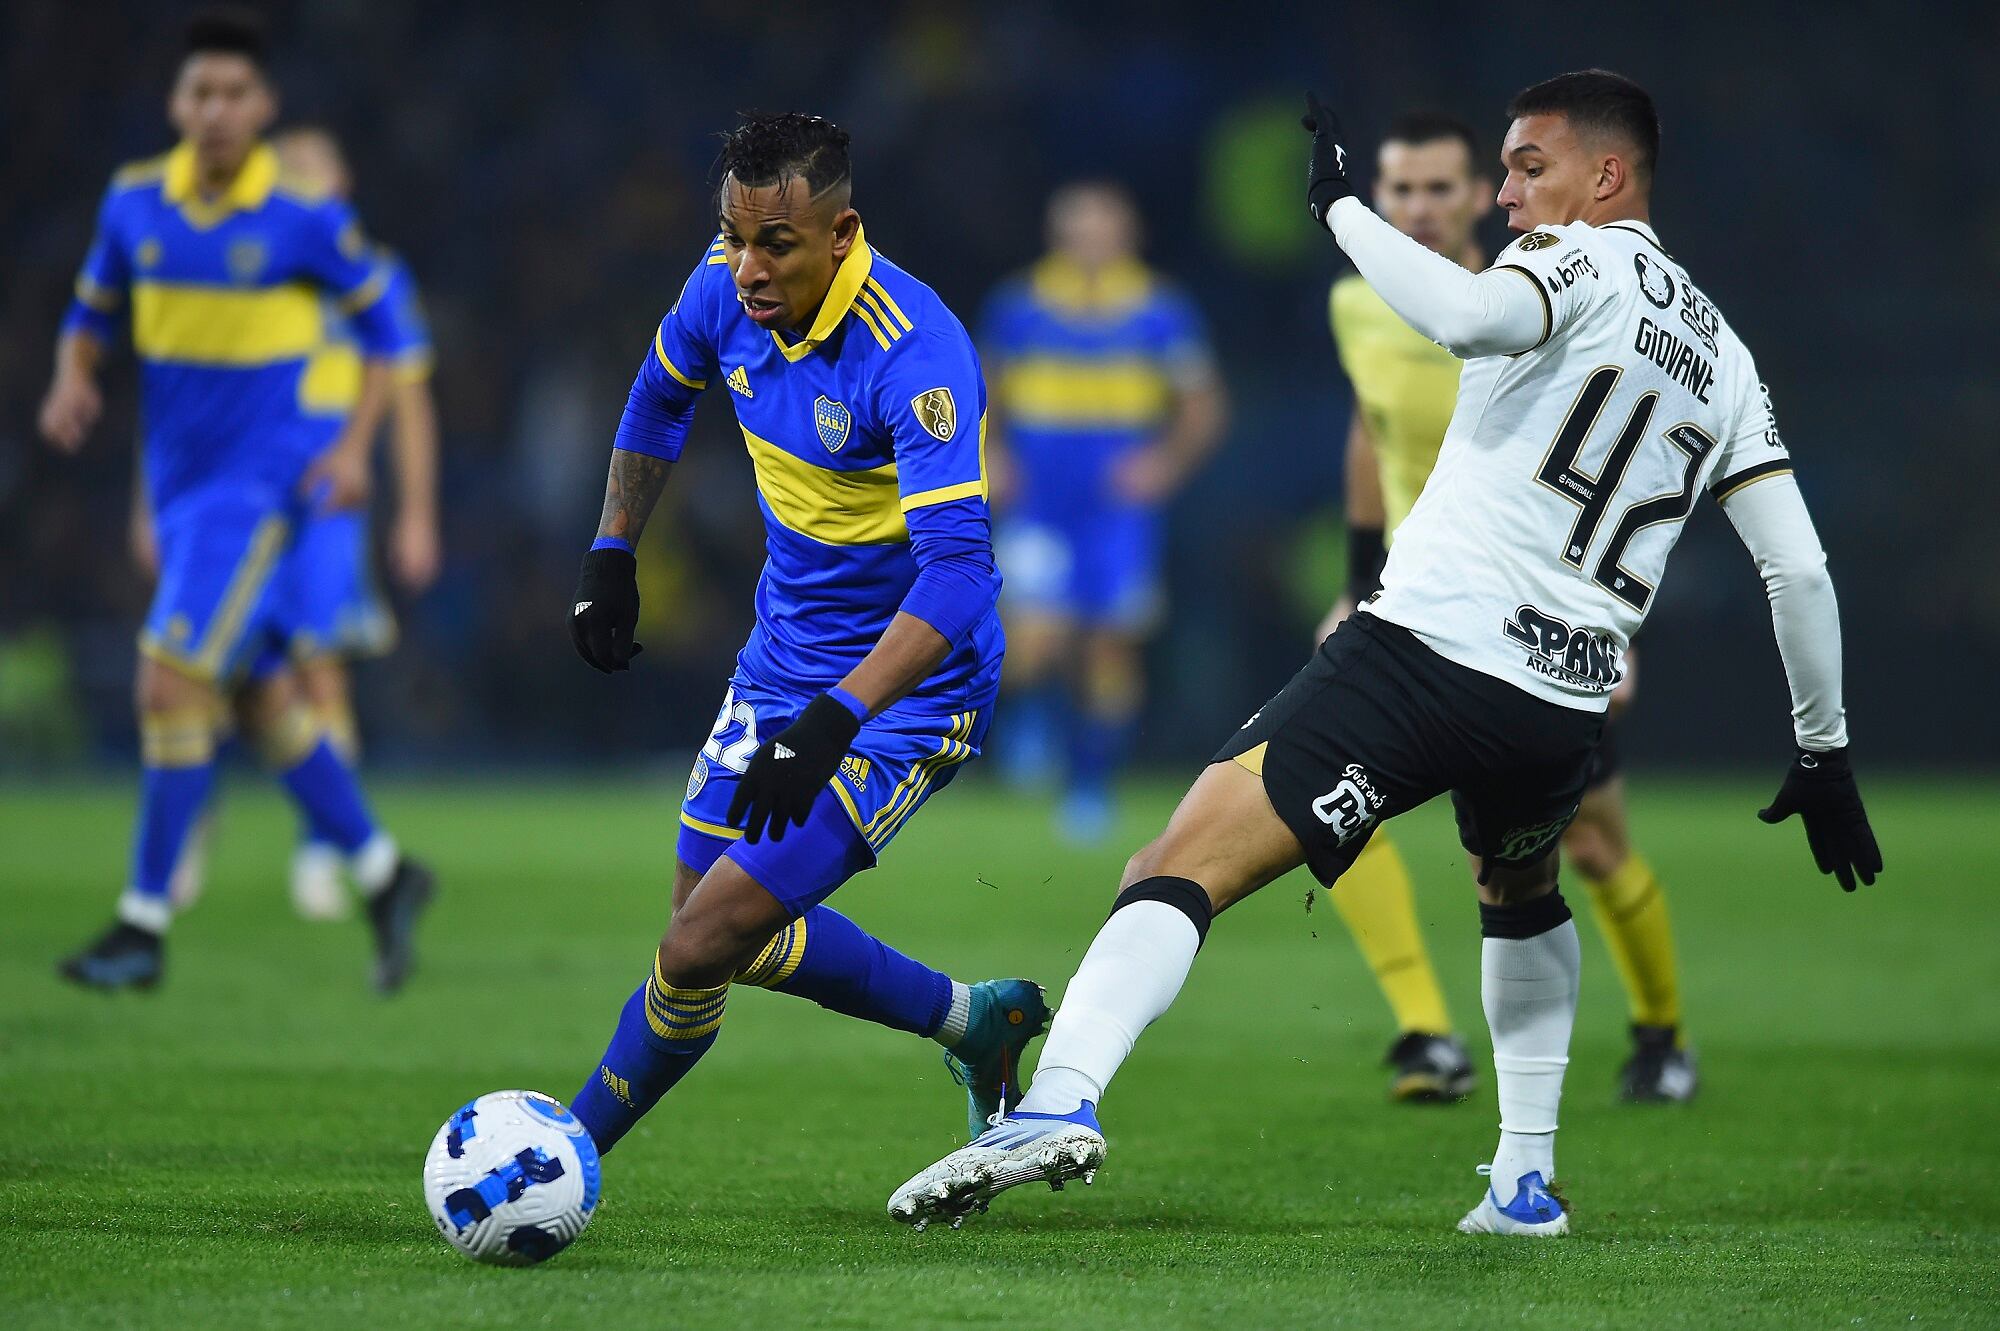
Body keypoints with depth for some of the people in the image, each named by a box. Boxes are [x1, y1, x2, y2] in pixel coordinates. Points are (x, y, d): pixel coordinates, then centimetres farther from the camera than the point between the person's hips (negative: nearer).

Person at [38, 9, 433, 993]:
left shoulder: (306, 217, -11)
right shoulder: (135, 201, 1)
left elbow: (381, 322, -1)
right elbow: (93, 313, 12)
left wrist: (354, 447, -11)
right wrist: (72, 381, -9)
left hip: (264, 486, -6)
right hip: (181, 490, 6)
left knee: (172, 681, -15)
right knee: (265, 698, 12)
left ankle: (144, 925, -9)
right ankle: (381, 875, 29)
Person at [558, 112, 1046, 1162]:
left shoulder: (914, 353, -30)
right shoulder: (727, 292, -8)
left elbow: (956, 570, -37)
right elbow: (662, 393, 16)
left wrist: (835, 720, -46)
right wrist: (611, 553, 14)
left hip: (908, 687, -8)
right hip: (783, 659, 8)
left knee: (703, 945, -14)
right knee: (725, 933, 17)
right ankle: (969, 1020, 34)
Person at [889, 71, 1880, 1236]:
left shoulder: (1584, 261, 0)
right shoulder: (1721, 352, 20)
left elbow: (1467, 317, -25)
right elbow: (1799, 567, 19)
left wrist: (1340, 205, -13)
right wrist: (1825, 753, 27)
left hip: (1424, 649, -7)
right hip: (1564, 713, 7)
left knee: (1181, 873, -14)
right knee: (1523, 899, 38)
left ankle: (1062, 1097, -36)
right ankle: (1527, 1183, 36)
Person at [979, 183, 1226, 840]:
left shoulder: (1162, 312, 0)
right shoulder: (1015, 309, 2)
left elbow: (1204, 409, 5)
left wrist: (1167, 461, -11)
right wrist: (988, 455, -3)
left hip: (1123, 509, 1)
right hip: (1037, 509, -1)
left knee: (1112, 650, 0)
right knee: (1036, 648, -16)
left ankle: (1091, 784, 20)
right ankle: (1033, 712, 20)